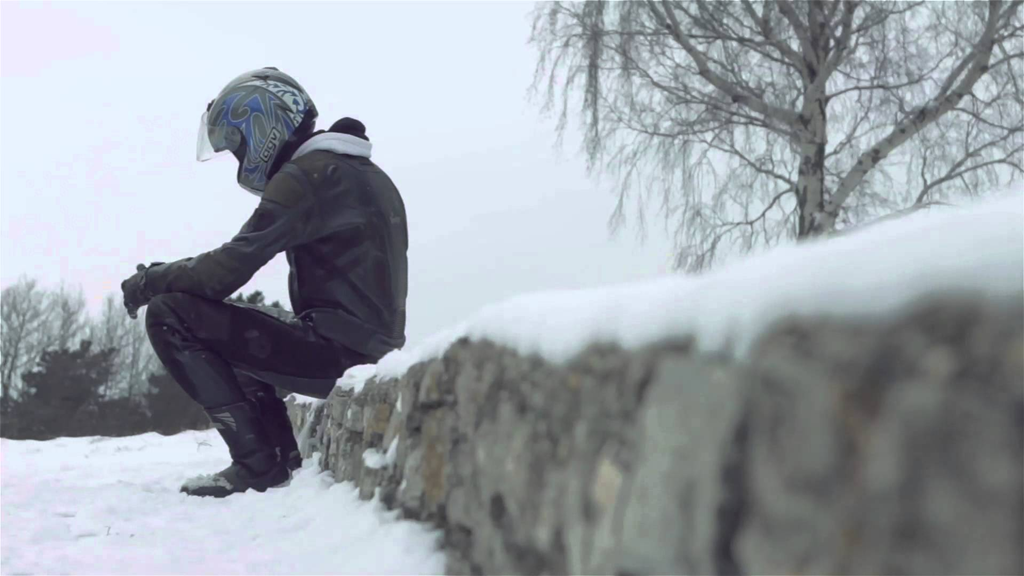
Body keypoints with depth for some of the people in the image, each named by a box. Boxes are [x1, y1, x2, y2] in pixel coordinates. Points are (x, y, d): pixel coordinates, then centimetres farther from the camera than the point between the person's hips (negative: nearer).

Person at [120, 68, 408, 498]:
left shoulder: (306, 176, -13)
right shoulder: (365, 173, 18)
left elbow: (227, 271, -16)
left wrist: (150, 281, 0)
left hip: (335, 351, -10)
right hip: (373, 346, 10)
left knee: (170, 314, -9)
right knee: (232, 331, 30)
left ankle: (257, 463, -10)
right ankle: (282, 457, 19)